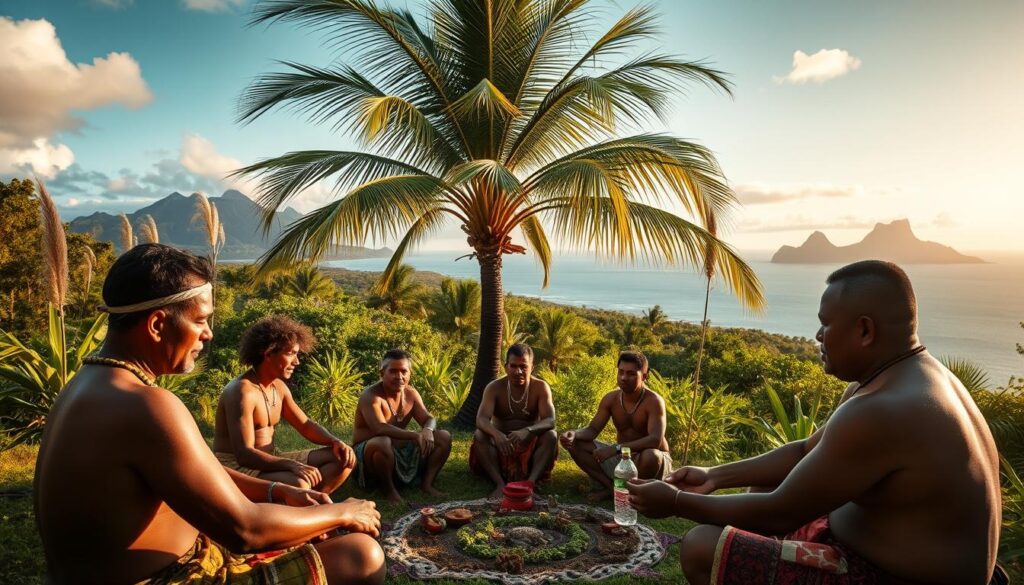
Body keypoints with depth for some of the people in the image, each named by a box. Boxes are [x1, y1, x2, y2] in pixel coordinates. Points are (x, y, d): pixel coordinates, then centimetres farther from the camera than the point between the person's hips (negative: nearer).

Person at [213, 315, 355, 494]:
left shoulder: (279, 386, 7)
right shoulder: (242, 391, -21)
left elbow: (305, 425, 14)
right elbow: (244, 454, -29)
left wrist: (336, 442, -6)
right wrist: (291, 465, -42)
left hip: (269, 462, 9)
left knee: (342, 459, 0)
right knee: (297, 484, -38)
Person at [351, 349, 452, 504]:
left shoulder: (411, 393, 2)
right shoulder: (371, 395, -20)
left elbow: (429, 419, -1)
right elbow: (380, 429, -35)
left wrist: (427, 430, -27)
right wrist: (415, 435, -44)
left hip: (402, 450, 7)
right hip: (369, 453, -6)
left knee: (444, 437, -5)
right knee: (383, 442, -42)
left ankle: (427, 483, 0)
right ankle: (389, 489, -19)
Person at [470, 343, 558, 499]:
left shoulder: (540, 387, -9)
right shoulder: (494, 388, -9)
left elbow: (550, 420, -22)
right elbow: (481, 419, -23)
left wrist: (528, 430, -44)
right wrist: (496, 434, -46)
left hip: (531, 446, 0)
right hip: (500, 445, 0)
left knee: (551, 436, -28)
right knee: (480, 435, -27)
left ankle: (531, 482, -35)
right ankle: (500, 484, -32)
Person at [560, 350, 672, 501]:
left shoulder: (653, 401, -23)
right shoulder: (611, 398, -6)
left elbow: (655, 440, -35)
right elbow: (592, 429, -3)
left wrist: (616, 448, -43)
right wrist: (573, 434, -27)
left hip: (653, 460, -5)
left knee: (651, 456, -42)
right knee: (574, 444, -10)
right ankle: (612, 487, -15)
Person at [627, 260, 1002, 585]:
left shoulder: (879, 413, -30)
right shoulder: (907, 378, 4)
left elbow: (780, 513, -23)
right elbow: (806, 452, 12)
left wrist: (677, 502, -11)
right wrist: (716, 476, 9)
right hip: (890, 551, 10)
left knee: (702, 548, -15)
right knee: (762, 486, 21)